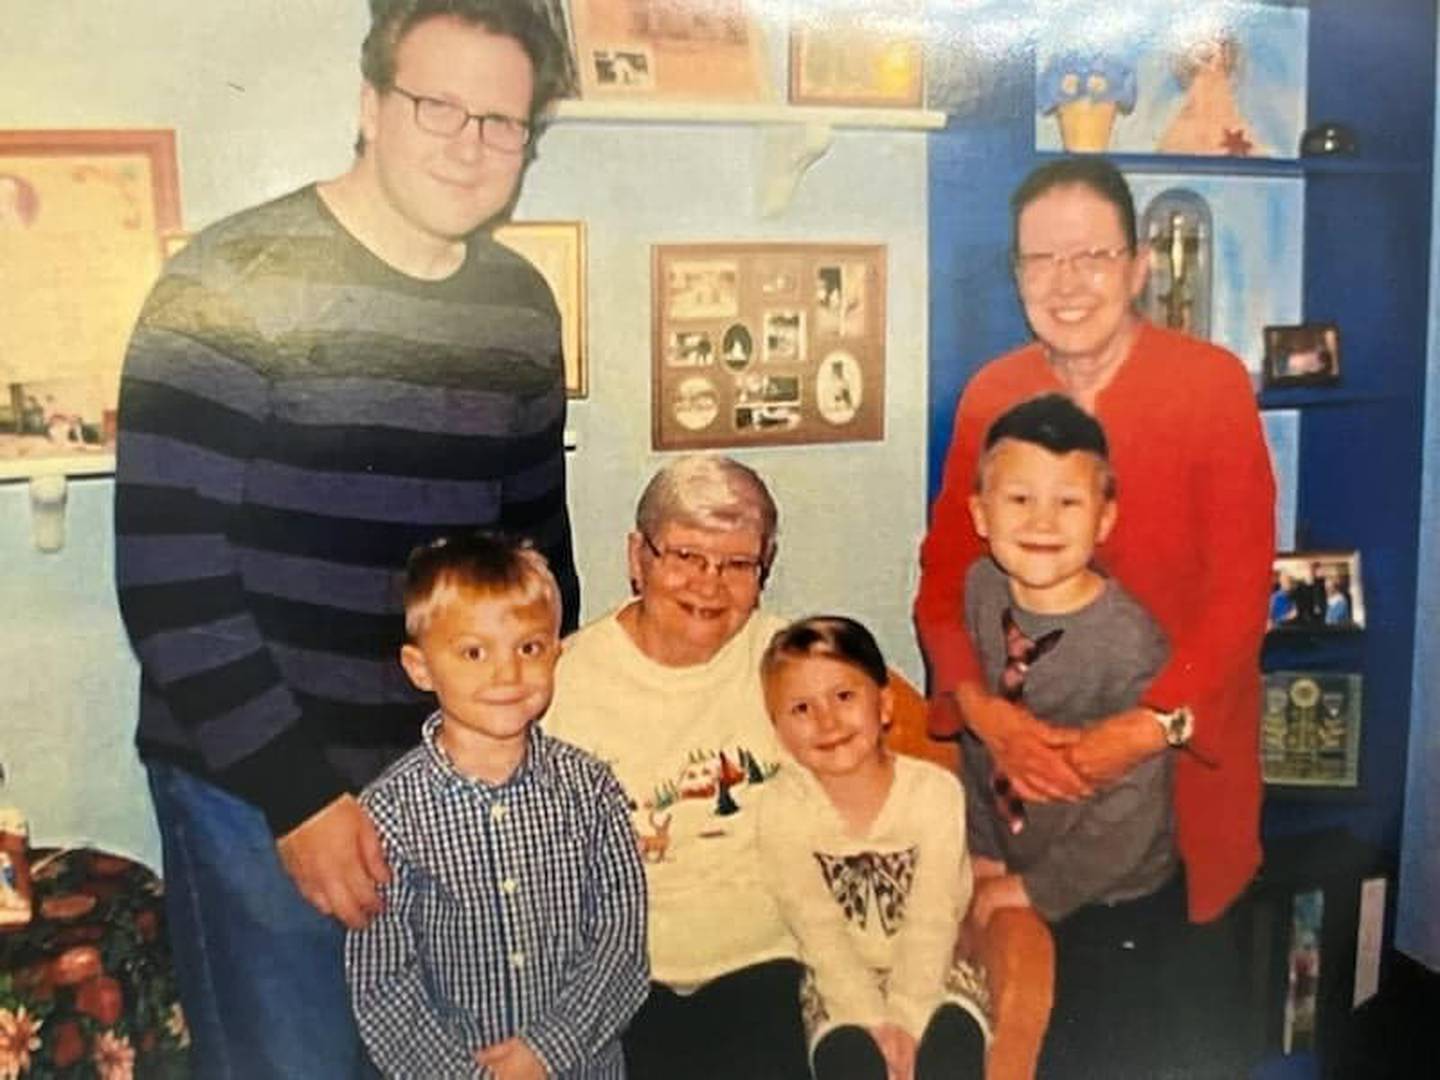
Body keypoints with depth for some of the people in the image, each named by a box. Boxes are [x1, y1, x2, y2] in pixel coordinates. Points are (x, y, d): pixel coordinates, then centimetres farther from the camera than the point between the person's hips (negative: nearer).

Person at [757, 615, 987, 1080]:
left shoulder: (936, 791, -15)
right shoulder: (783, 812, -13)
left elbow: (931, 923, -15)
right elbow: (820, 936, -12)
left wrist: (905, 1019, -21)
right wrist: (873, 1022, -19)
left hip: (930, 973, 0)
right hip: (842, 987, 1)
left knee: (953, 1037, -28)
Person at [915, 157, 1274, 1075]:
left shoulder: (1214, 383, -8)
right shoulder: (988, 396, 1)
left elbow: (1241, 585, -12)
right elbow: (945, 573, -2)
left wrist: (1151, 728, -22)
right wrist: (985, 711, -18)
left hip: (1184, 760, -2)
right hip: (1032, 770, 2)